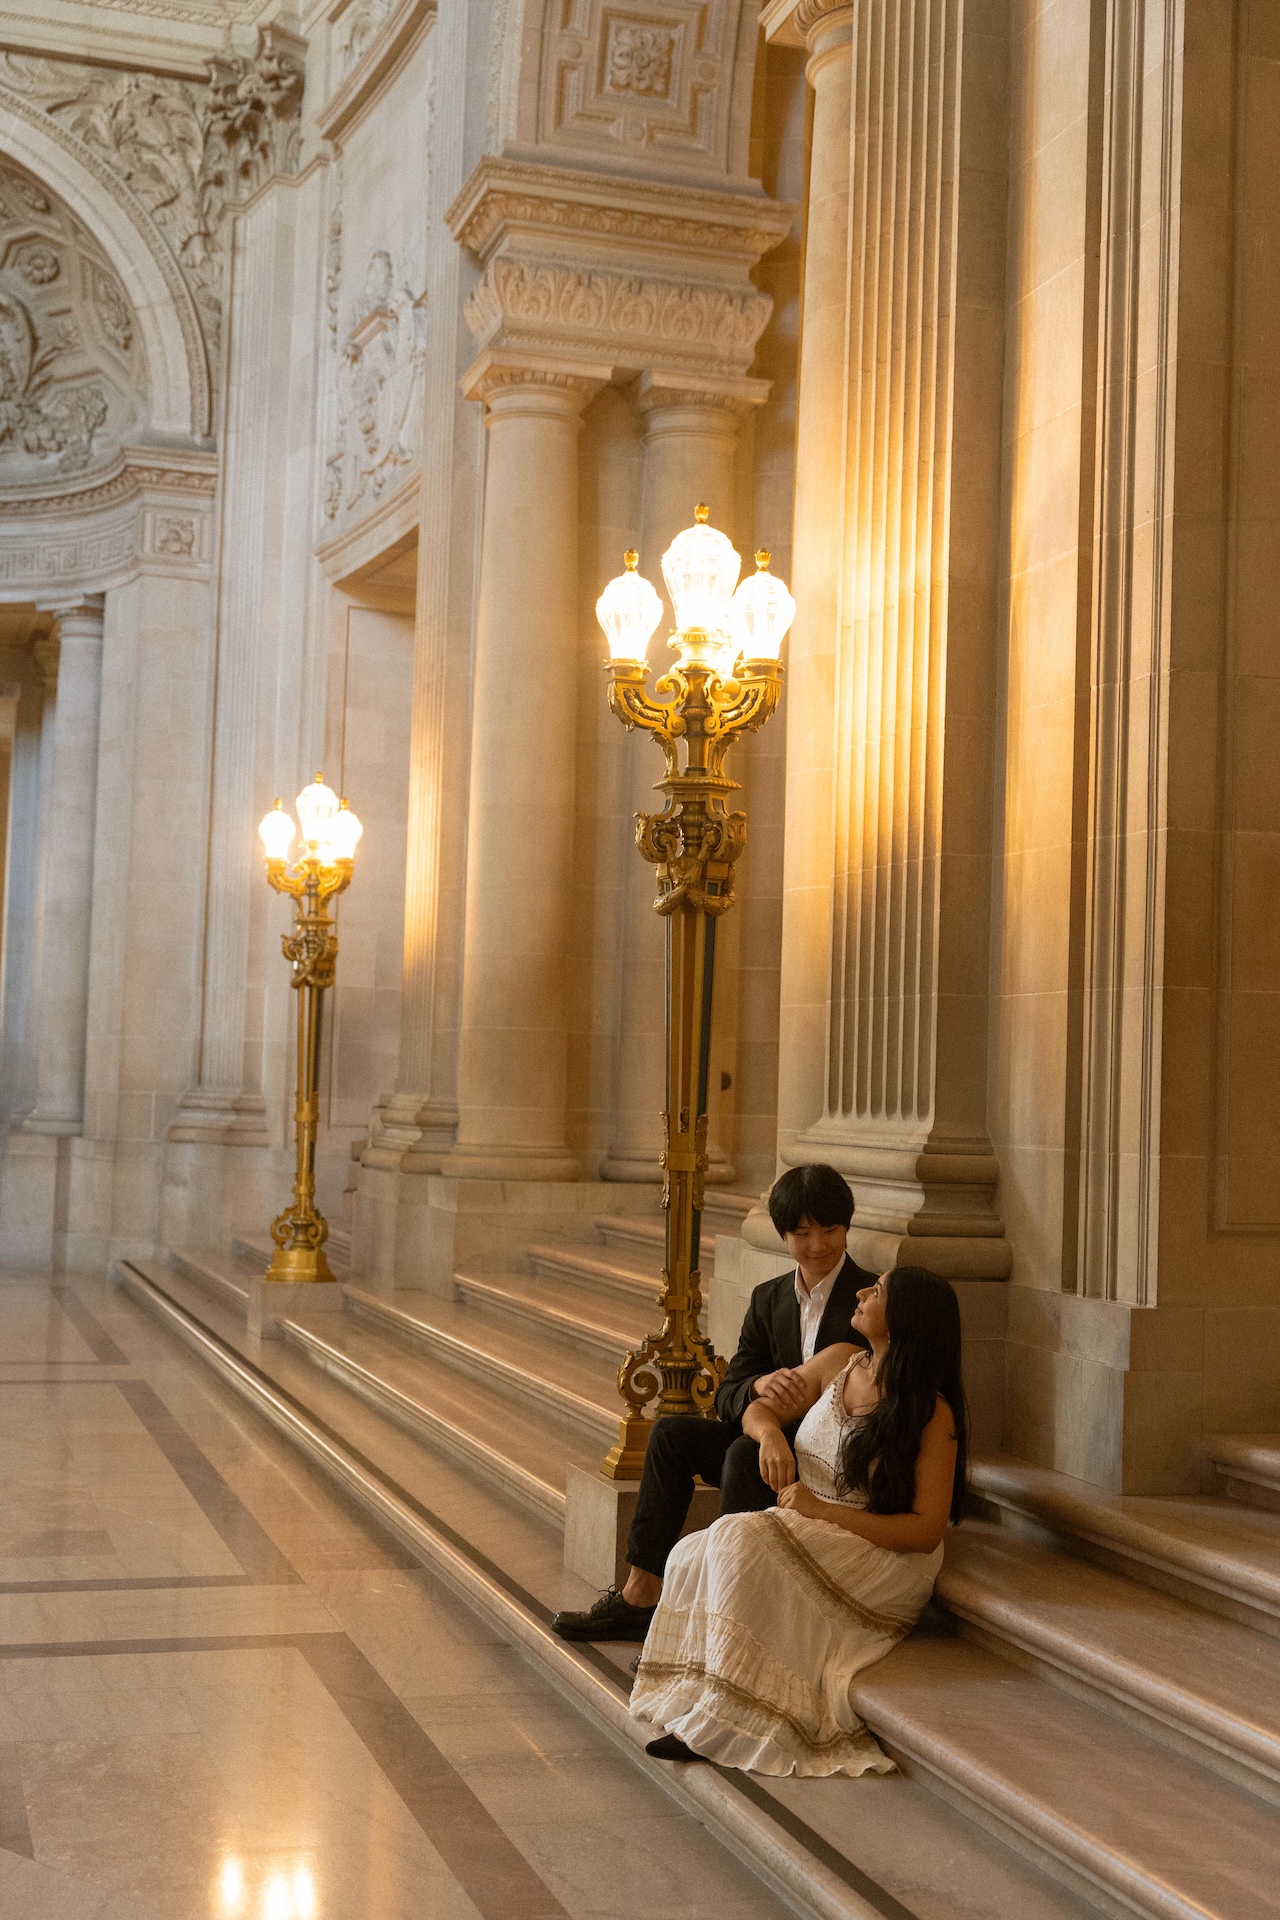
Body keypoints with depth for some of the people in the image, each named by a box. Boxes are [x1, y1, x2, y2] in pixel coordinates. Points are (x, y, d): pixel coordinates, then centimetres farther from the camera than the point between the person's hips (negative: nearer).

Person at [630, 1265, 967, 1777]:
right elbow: (758, 1407, 19)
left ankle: (725, 1721, -27)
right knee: (691, 1556, -18)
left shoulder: (931, 1413, -12)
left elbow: (927, 1530, -16)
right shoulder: (838, 1363, 6)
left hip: (883, 1555, -7)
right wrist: (770, 1433, -8)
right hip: (805, 1532, 7)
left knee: (740, 1544, -30)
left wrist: (822, 1510, -23)